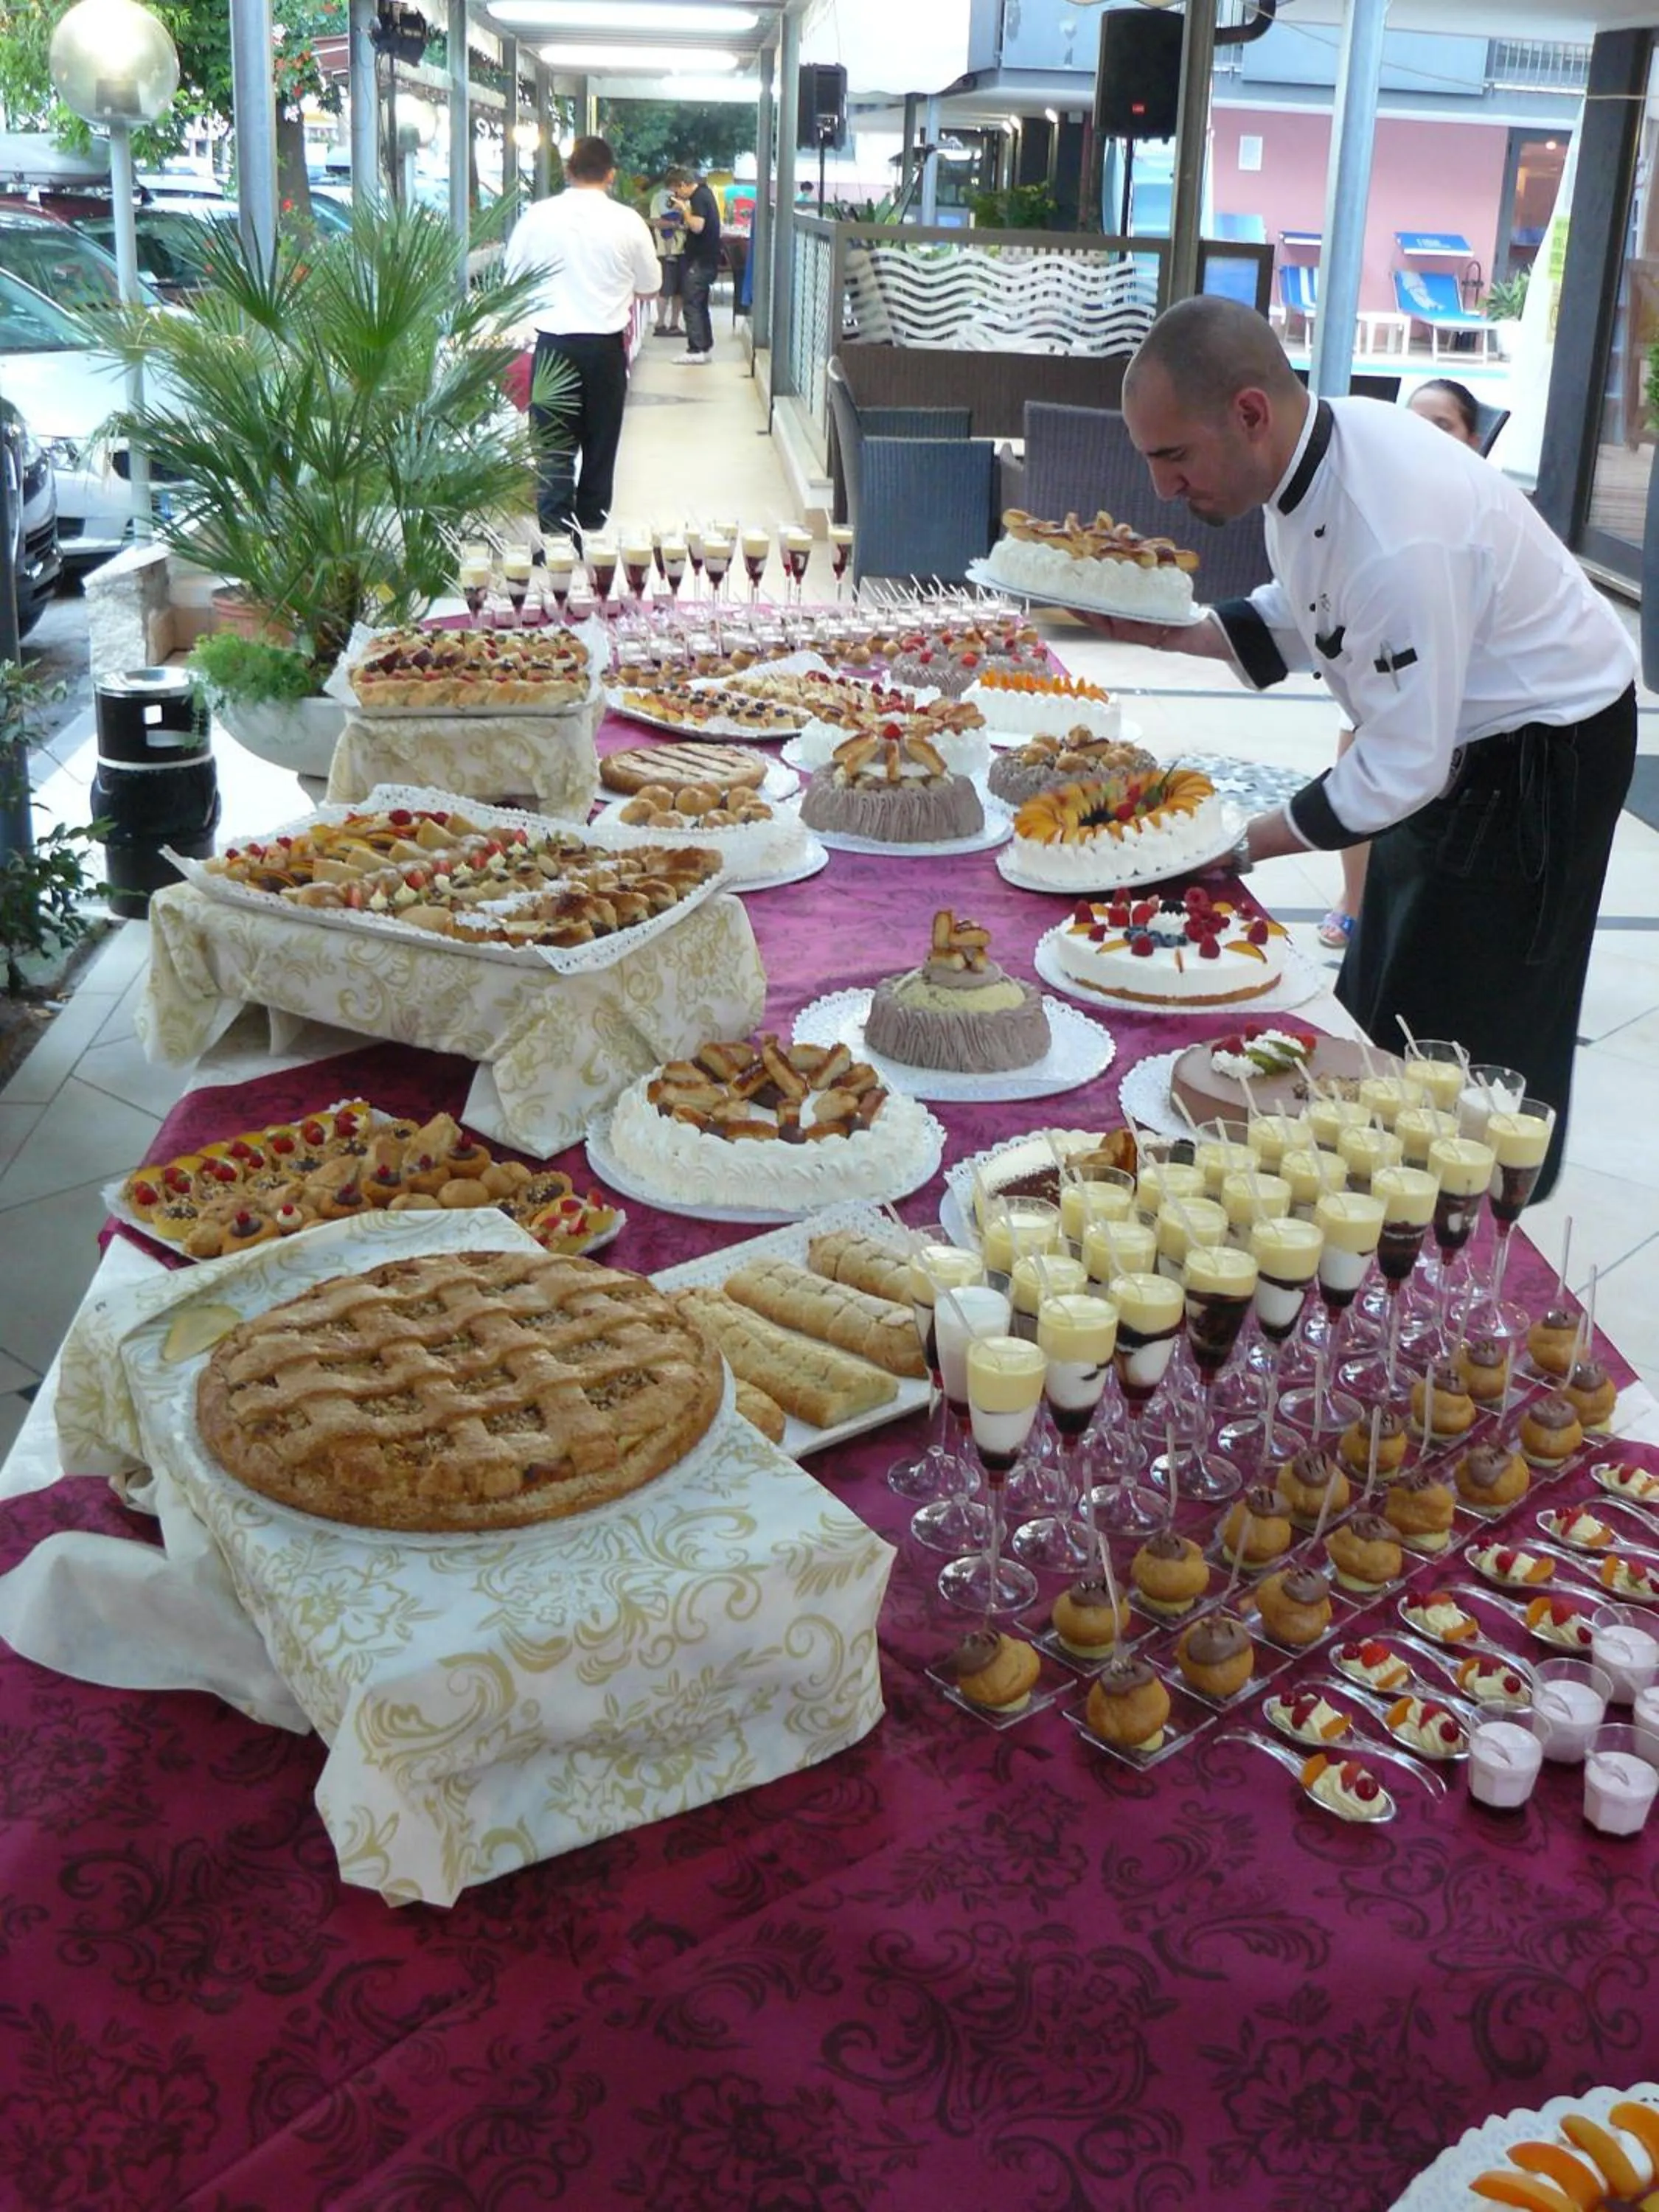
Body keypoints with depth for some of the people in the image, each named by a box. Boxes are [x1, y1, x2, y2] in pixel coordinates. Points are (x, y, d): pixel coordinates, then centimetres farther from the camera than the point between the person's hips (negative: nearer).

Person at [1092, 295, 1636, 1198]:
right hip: (1455, 737, 9)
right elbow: (1300, 615, 8)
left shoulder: (1399, 538, -38)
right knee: (1379, 1011, 18)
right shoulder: (1315, 445, -10)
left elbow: (1397, 771, -30)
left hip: (1543, 752, -9)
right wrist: (1170, 634, -6)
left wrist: (1242, 845, -22)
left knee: (1470, 1052, 0)